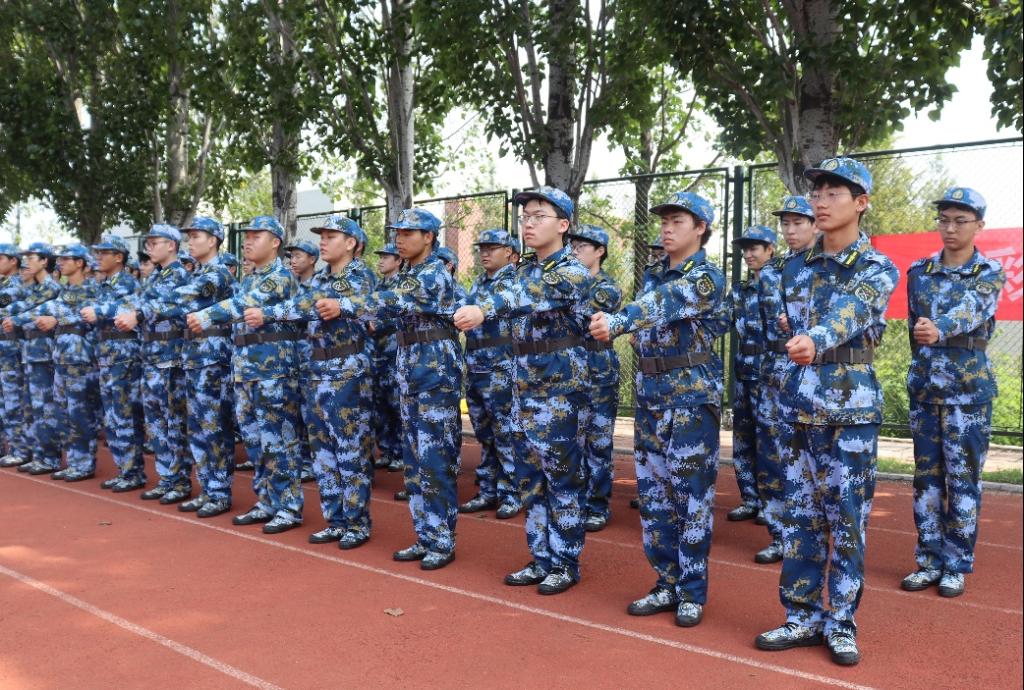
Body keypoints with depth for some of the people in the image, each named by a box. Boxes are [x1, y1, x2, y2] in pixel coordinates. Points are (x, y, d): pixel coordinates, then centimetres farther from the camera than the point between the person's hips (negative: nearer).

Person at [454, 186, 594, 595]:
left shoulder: (573, 271, -14)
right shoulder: (525, 270, 15)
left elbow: (534, 296, -32)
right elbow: (513, 298, 5)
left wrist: (484, 309, -47)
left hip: (561, 384, -8)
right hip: (526, 383, 8)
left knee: (562, 473, 0)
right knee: (531, 476, 11)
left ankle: (566, 564, 13)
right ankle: (541, 558, 23)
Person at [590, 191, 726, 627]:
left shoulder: (707, 277, -9)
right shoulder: (654, 275, 15)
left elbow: (665, 306, -28)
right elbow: (649, 312, 9)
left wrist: (616, 321, -43)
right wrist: (613, 322, -13)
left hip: (693, 392, -7)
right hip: (650, 390, 7)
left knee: (692, 491, -2)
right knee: (653, 489, 9)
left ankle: (693, 591, 10)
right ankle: (667, 583, 20)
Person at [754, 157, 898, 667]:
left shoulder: (878, 269, -6)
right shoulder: (796, 267, 8)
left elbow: (850, 315, -28)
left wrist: (815, 341, -47)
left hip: (853, 406, -4)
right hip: (800, 401, 4)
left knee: (848, 516, 3)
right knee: (800, 513, 8)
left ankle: (841, 623, 16)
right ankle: (803, 616, 19)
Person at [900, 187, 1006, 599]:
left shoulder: (989, 273, -4)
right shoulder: (919, 271, 7)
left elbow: (970, 311, -24)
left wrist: (939, 330, -44)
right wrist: (923, 367, 10)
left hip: (969, 391, -3)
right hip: (923, 388, 4)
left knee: (963, 479, 1)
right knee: (926, 476, 7)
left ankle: (957, 566, 12)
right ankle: (929, 561, 17)